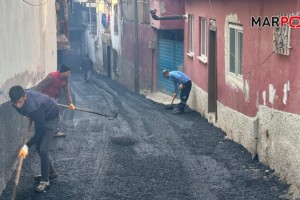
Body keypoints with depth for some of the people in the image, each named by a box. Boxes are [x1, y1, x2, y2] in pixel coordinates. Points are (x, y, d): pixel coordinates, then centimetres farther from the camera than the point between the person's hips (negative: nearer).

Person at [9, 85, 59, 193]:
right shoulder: (19, 97, -23)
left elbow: (40, 130, -35)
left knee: (43, 149, -12)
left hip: (51, 118, -8)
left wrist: (27, 146, -35)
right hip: (40, 117, 8)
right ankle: (51, 172, 33)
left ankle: (45, 181, 3)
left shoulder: (34, 106, -44)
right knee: (39, 147, 14)